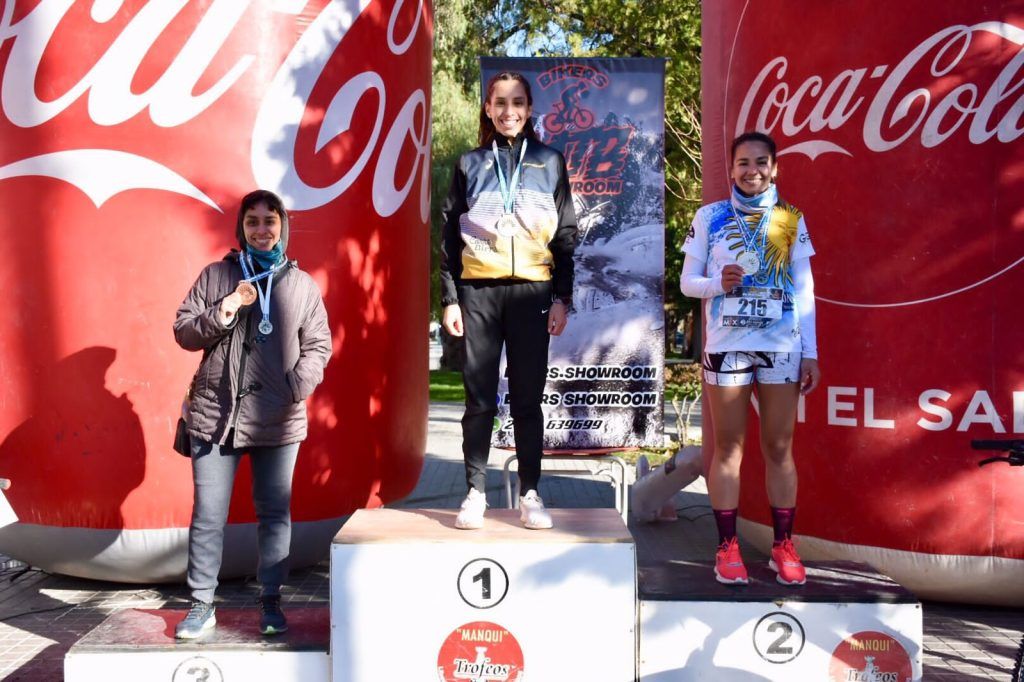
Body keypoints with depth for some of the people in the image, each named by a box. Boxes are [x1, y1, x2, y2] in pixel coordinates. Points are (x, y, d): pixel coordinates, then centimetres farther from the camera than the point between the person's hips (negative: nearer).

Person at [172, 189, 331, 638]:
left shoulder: (302, 285, 8)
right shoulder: (215, 275, 8)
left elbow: (318, 346, 6)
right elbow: (183, 332, 6)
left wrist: (297, 386, -11)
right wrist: (222, 313, -12)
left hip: (278, 419, 0)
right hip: (216, 414, 0)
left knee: (275, 513, 7)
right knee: (207, 515, 3)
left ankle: (270, 603, 19)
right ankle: (202, 605, 16)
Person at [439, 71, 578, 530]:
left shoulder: (549, 163, 11)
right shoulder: (470, 165, 11)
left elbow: (565, 235, 9)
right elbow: (450, 235, 8)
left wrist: (562, 297, 1)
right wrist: (449, 298, 0)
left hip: (531, 291, 0)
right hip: (478, 291, 0)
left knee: (528, 398, 3)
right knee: (479, 398, 1)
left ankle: (530, 495, 9)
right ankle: (475, 493, 9)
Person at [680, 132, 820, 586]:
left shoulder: (791, 219, 9)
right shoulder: (710, 216, 5)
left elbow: (804, 290, 9)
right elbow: (688, 281, 6)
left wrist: (811, 353, 4)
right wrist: (718, 283, -15)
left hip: (782, 346, 1)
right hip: (726, 343, -1)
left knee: (779, 448, 4)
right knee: (728, 447, 3)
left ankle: (783, 547, 12)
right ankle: (727, 547, 9)